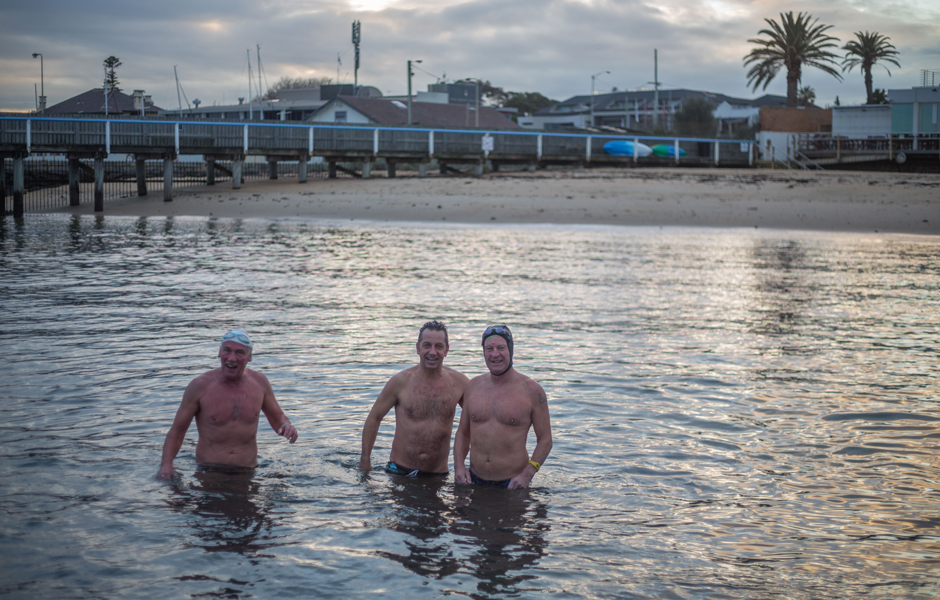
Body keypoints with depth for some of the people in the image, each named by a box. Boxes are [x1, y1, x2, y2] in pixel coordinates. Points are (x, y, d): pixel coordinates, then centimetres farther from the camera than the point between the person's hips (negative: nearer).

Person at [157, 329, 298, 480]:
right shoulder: (200, 386, -5)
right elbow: (176, 431, 1)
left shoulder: (259, 382, 4)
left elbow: (277, 417, 20)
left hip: (247, 472, 3)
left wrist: (285, 426, -4)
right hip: (207, 472, -3)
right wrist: (166, 464, -15)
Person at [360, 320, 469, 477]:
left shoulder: (459, 382, 0)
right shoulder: (400, 381, -5)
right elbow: (374, 418, 5)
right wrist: (365, 461, 4)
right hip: (399, 470, -2)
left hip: (438, 474, 2)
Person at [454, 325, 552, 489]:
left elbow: (545, 439, -2)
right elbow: (463, 432, 16)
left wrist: (528, 473, -15)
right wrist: (458, 465, 0)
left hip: (512, 483, -4)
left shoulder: (532, 391, -4)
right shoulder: (473, 386, 7)